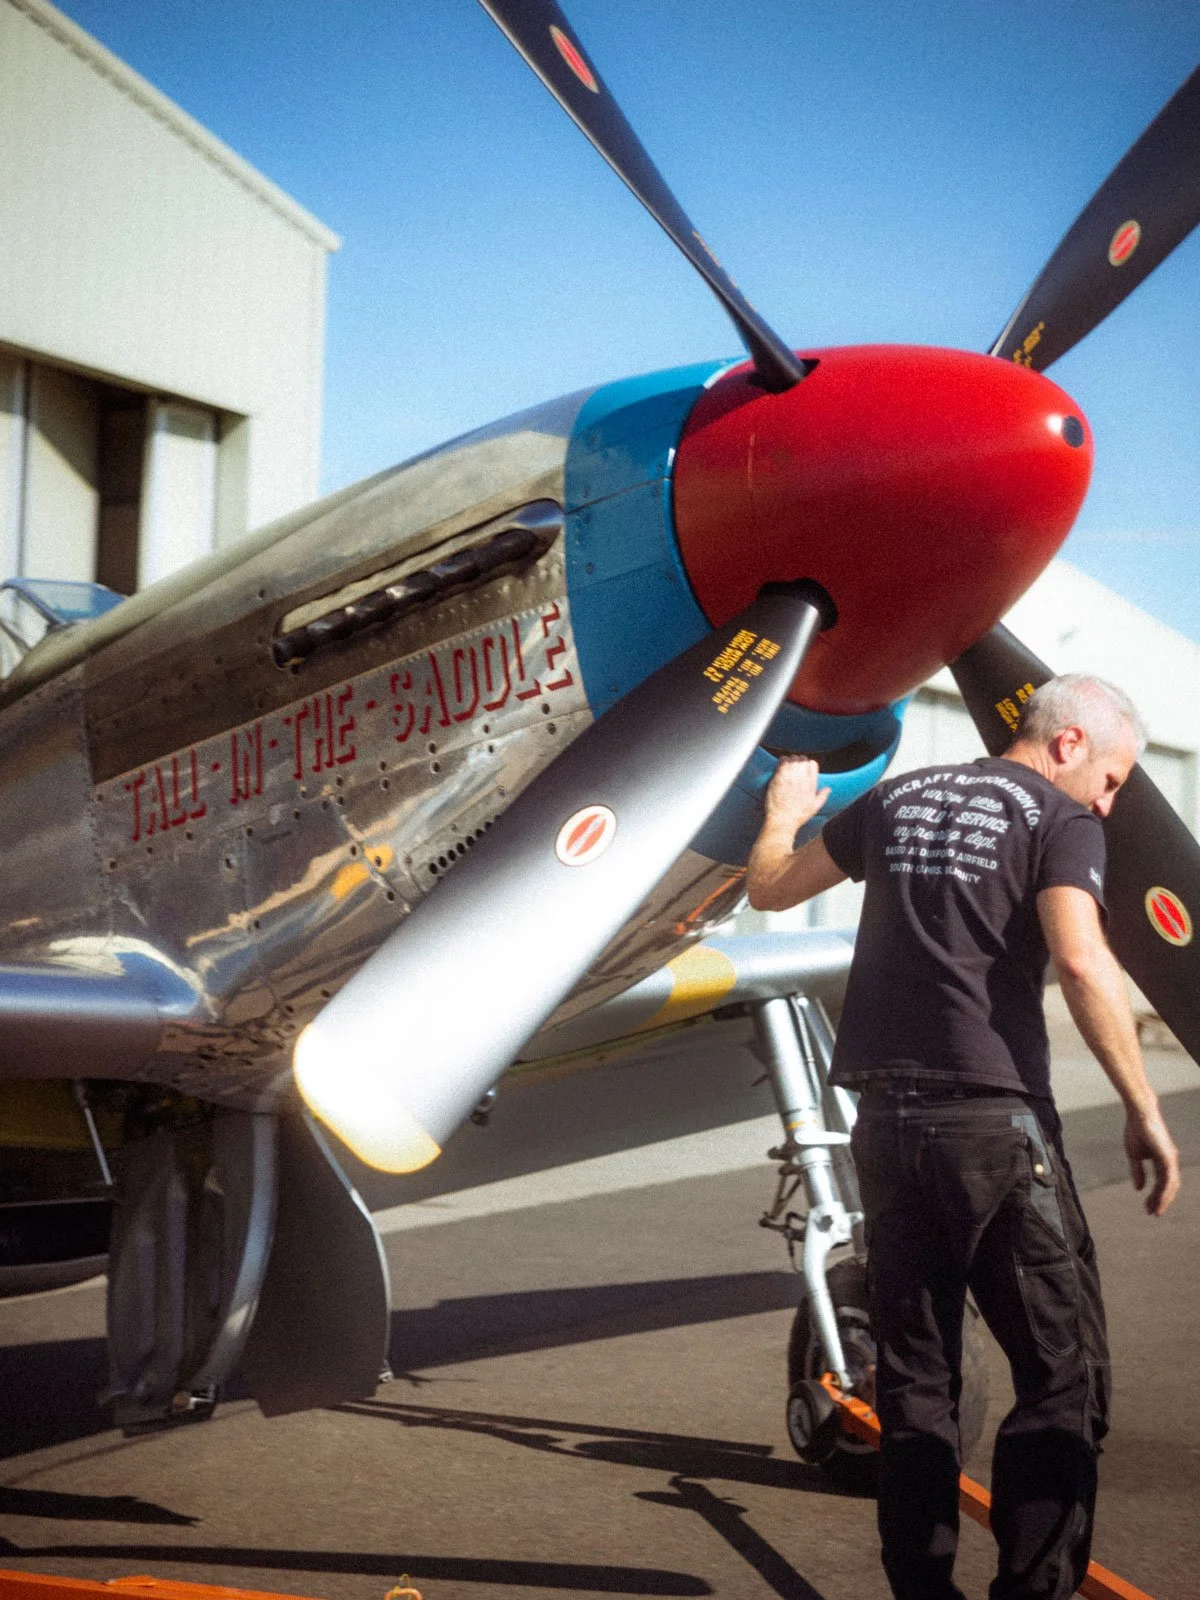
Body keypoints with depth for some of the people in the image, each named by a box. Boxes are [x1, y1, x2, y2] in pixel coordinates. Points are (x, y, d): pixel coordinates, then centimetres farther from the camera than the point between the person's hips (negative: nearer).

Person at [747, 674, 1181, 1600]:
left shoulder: (897, 800, 15)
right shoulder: (1061, 822, -2)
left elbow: (769, 888, 24)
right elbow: (1081, 962, -18)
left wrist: (785, 812, 43)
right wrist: (1144, 1110, -15)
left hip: (887, 1116, 6)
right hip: (994, 1119, -6)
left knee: (915, 1375, 12)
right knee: (1063, 1374, 0)